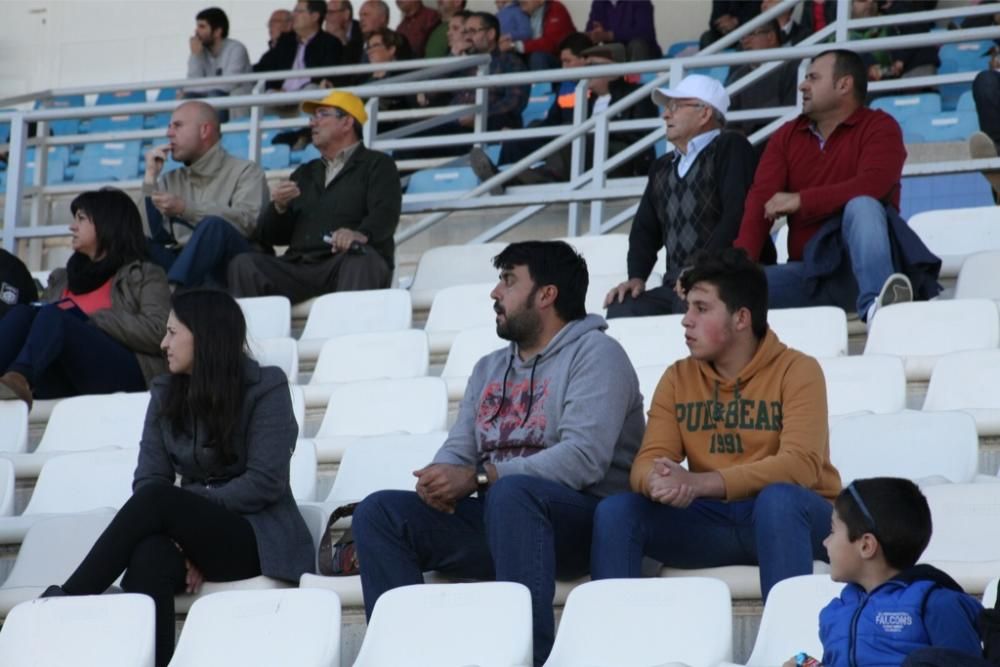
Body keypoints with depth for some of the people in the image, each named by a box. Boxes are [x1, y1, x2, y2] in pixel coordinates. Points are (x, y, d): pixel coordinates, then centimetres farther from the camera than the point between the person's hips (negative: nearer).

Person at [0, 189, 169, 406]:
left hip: (124, 376, -5)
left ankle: (17, 379, -58)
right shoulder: (62, 279, 33)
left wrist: (91, 320, -6)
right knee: (23, 313, -20)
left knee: (53, 317, -28)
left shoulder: (145, 275, 15)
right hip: (65, 383, 5)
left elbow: (157, 333, -3)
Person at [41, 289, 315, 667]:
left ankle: (65, 601, -33)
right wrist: (177, 536, -17)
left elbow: (265, 482, -11)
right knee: (150, 557, -34)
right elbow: (148, 477, 2)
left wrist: (181, 509, -16)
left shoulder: (266, 388, -3)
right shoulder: (166, 393, 12)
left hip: (257, 536, -4)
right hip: (195, 537, 4)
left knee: (159, 499, -31)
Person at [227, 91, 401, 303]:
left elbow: (385, 214, -7)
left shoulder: (377, 165, 13)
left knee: (360, 257, -39)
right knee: (243, 265, -22)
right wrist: (279, 207, -1)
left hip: (345, 266, -4)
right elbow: (268, 235, 23)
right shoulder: (305, 174, 29)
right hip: (299, 267, 4)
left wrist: (360, 234, -31)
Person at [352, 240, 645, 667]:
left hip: (582, 519, -7)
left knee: (511, 492, -39)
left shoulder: (595, 354, -2)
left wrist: (478, 478, -22)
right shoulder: (489, 368, 22)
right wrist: (438, 480, -12)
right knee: (379, 513, -11)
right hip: (497, 520, 7)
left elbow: (584, 457, -17)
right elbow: (457, 452, 15)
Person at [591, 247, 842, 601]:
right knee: (615, 511, -17)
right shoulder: (677, 378, 8)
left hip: (790, 517, -4)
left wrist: (699, 483, -31)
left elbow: (801, 465, -21)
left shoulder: (797, 371, -7)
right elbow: (647, 462, -2)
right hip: (712, 520, 4)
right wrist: (661, 482, -29)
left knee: (778, 497, -38)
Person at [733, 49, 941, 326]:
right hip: (810, 272, 3)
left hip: (861, 265, -3)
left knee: (862, 205, -36)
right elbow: (760, 201, -2)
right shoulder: (786, 136, 12)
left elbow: (871, 186, -20)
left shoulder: (879, 127, 0)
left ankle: (875, 304, -53)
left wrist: (800, 201, -16)